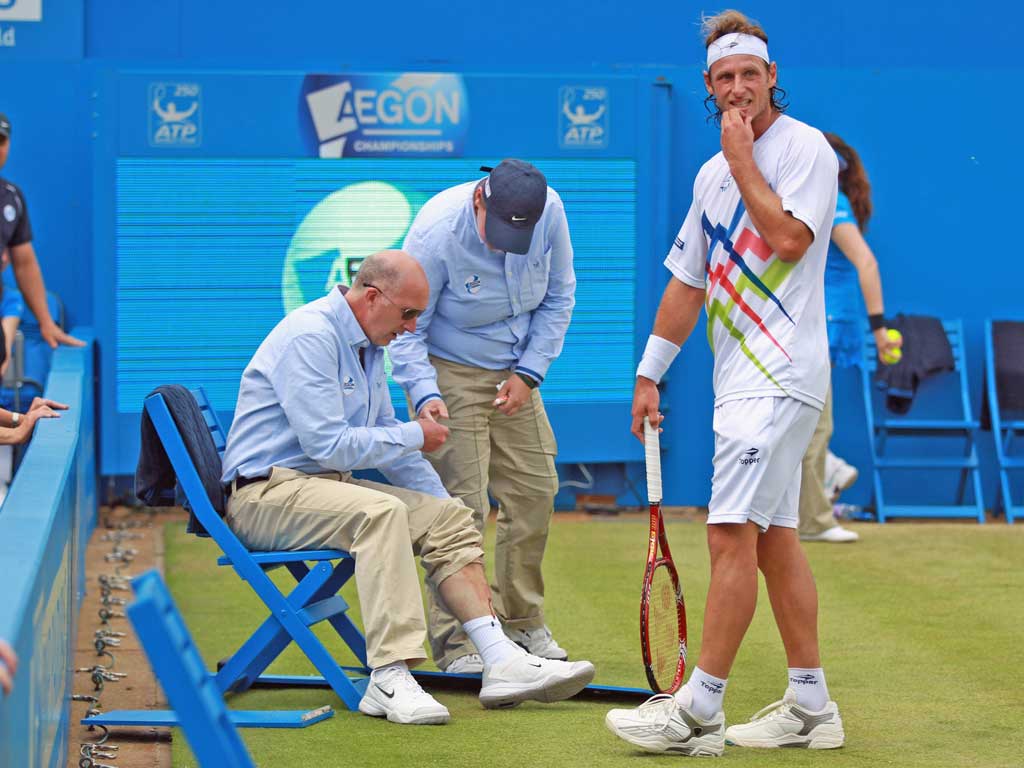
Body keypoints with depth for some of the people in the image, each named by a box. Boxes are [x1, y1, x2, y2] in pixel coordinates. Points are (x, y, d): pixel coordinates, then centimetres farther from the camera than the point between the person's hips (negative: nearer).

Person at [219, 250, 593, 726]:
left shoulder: (368, 345, 15)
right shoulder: (310, 337, -17)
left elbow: (385, 438, 26)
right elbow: (328, 445, -24)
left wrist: (442, 503, 19)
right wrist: (414, 436, -11)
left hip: (328, 485, 10)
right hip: (266, 494, -10)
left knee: (447, 516, 0)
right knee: (381, 512, -34)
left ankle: (501, 662, -11)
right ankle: (389, 679, -38)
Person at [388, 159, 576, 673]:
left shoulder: (550, 212, -14)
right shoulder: (436, 232, -27)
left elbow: (558, 296, 1)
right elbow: (407, 329, -19)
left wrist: (528, 372, -5)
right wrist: (425, 394, -34)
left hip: (514, 375, 5)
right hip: (450, 374, -5)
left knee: (534, 491, 5)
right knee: (461, 505, -12)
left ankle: (522, 620, 23)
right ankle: (454, 644, -5)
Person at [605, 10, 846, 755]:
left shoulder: (806, 147, -6)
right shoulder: (712, 174, 17)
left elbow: (788, 237, -21)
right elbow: (687, 281, 21)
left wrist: (743, 160, -10)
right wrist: (650, 373, 19)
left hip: (780, 377, -8)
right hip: (741, 381, 8)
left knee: (734, 533, -13)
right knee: (775, 538, 9)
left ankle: (699, 709, -13)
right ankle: (811, 707, 14)